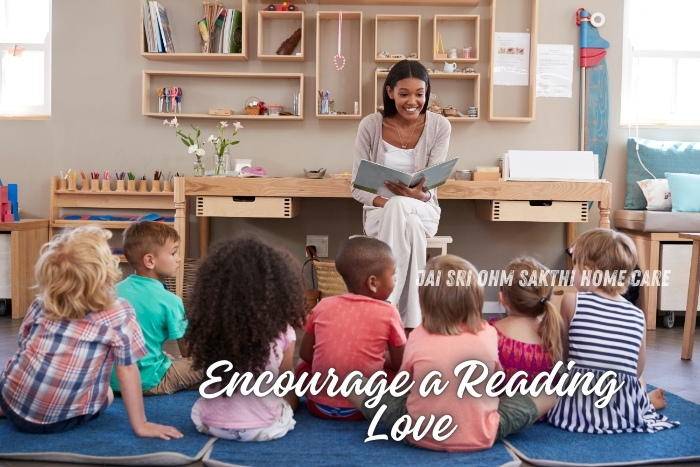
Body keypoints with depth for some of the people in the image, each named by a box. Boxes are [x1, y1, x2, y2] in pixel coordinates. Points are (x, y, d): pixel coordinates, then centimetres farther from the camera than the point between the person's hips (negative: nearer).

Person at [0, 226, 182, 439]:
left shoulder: (40, 305, -2)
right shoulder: (119, 314, -15)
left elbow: (24, 345, 11)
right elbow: (127, 371, -12)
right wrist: (140, 425, -6)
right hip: (60, 419, -4)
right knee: (107, 393, 28)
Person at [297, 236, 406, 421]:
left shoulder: (323, 306, -1)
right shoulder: (388, 312, -9)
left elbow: (305, 354, 7)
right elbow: (400, 363, 0)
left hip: (318, 405, 2)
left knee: (303, 367, 29)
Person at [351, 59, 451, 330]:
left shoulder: (439, 126, -4)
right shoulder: (370, 126, -6)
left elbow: (432, 187, -8)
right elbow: (357, 186, -5)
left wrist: (418, 195, -33)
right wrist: (384, 202, -25)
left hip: (422, 211, 0)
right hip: (380, 211, 0)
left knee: (402, 210, -38)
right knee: (405, 222, -38)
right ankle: (410, 320, -35)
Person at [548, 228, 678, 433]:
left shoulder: (571, 302, -6)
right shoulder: (637, 316, 1)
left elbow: (565, 354, 3)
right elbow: (636, 371, 9)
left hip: (577, 409, -4)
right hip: (626, 410, 4)